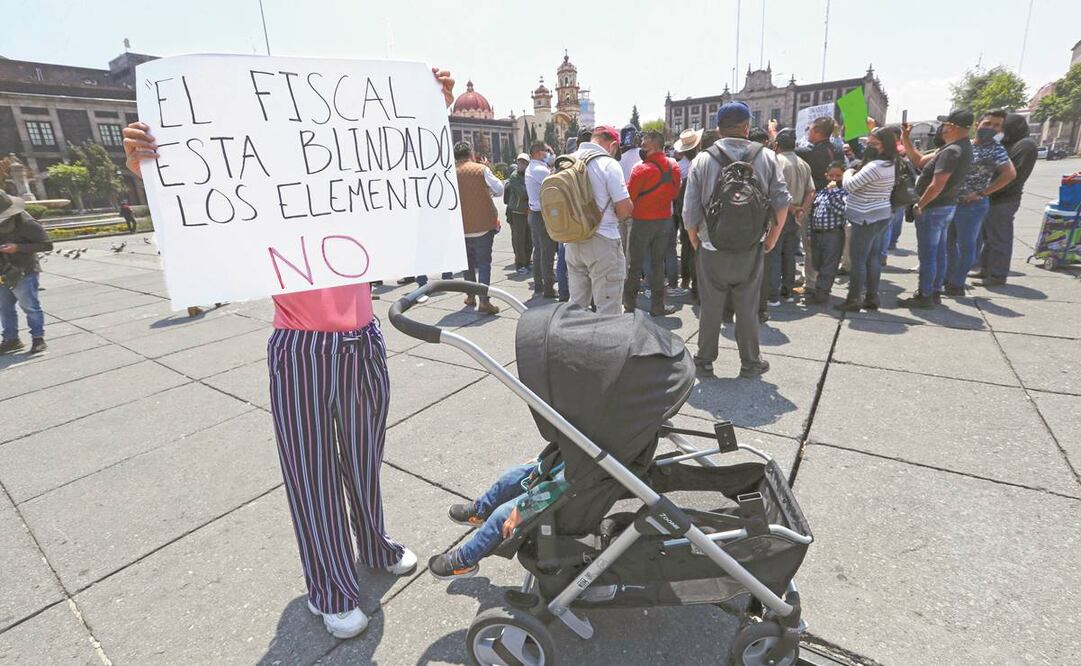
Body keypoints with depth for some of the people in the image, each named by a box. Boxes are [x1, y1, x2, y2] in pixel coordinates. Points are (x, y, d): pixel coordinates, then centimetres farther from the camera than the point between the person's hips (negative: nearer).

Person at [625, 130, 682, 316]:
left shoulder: (641, 168, -18)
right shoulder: (674, 166, 0)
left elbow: (629, 196, -14)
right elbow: (675, 192, 10)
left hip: (643, 221, -4)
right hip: (665, 220, 5)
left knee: (635, 264, 6)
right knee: (658, 263, 12)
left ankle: (629, 305, 11)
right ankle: (657, 305, 15)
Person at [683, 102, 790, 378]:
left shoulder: (703, 160, -6)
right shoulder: (766, 158, -1)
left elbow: (690, 210, -7)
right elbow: (782, 202, -2)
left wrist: (695, 240, 7)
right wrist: (772, 239, 9)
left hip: (712, 249, -1)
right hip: (750, 250, 1)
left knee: (711, 307, 10)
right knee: (747, 308, 11)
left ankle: (705, 361, 21)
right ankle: (750, 363, 23)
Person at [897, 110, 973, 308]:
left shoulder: (952, 151, -22)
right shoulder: (962, 147, 11)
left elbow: (937, 186, -27)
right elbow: (920, 161, 12)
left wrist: (919, 205, -14)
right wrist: (906, 139, 7)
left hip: (934, 208, -10)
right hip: (946, 206, 10)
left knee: (927, 254, -2)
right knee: (938, 252, 16)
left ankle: (924, 296, 5)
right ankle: (935, 291, 27)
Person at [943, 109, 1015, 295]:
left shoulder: (995, 150, -10)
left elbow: (1010, 173, -18)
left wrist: (981, 193, -18)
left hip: (972, 205, -7)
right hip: (952, 202, 7)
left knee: (966, 245, 1)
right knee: (949, 242, 15)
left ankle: (957, 285, 6)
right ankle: (948, 278, 27)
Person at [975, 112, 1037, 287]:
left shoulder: (1026, 145, -11)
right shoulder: (1010, 144, 17)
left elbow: (1015, 175, -20)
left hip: (1002, 201, -9)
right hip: (993, 199, 9)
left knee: (999, 239, -4)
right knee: (989, 237, 16)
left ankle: (997, 276, 1)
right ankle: (986, 270, 26)